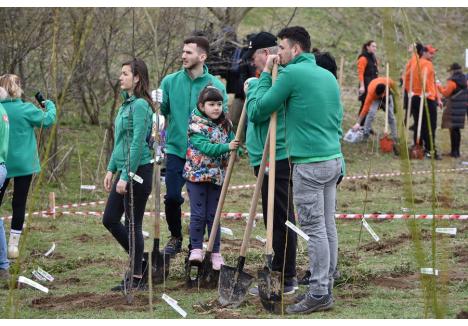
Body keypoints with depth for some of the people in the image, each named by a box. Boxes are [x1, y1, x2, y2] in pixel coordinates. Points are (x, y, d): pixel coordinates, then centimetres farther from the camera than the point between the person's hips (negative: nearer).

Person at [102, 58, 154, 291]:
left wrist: (125, 176, -21)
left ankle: (137, 278, 6)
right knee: (110, 219, 12)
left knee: (132, 224, -3)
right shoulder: (126, 104, 14)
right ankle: (139, 258, 25)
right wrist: (111, 169, 17)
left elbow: (137, 143, -20)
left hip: (138, 171, -10)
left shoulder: (140, 105, -15)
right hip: (124, 171, 10)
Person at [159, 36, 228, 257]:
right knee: (172, 197, -6)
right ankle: (175, 237, 16)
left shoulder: (216, 86, -3)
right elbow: (161, 112, 6)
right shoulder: (170, 82, 1)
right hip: (176, 150, 1)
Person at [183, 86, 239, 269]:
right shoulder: (196, 125, -12)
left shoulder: (225, 125, 6)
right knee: (198, 214, -4)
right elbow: (205, 146, -23)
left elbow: (231, 140, 10)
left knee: (213, 215, 8)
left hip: (217, 176, 4)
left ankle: (216, 252, 12)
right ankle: (196, 249, 4)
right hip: (197, 174, -4)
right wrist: (227, 147, -36)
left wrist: (238, 148, -14)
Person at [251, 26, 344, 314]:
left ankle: (319, 295, -6)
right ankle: (326, 289, 14)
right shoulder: (329, 76, 14)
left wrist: (266, 73, 10)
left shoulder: (292, 73, -9)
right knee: (328, 227, 10)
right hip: (333, 160, 8)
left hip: (310, 164, -8)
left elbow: (262, 108, -2)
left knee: (315, 230, -6)